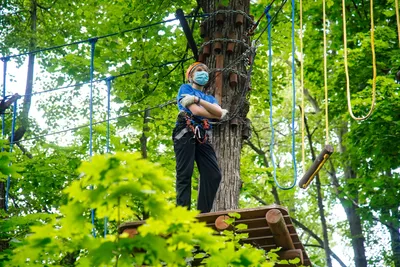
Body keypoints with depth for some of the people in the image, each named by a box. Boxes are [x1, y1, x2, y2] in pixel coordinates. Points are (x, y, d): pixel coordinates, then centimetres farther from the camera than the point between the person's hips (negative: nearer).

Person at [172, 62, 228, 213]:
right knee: (185, 173, -14)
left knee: (214, 174, -9)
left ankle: (203, 213, -11)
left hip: (202, 137, 6)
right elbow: (195, 111, -4)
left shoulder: (210, 98, 30)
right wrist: (217, 115, 9)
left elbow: (219, 112, 5)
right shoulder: (186, 88, 13)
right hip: (186, 133, -6)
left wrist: (197, 100, -4)